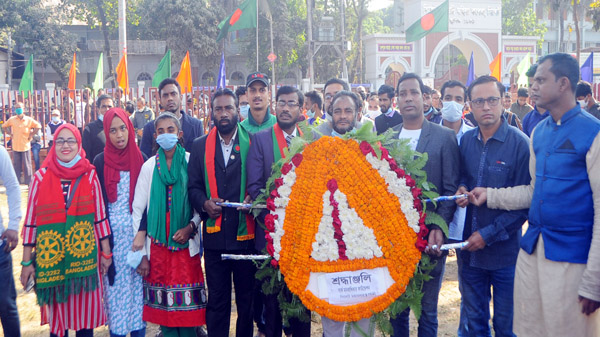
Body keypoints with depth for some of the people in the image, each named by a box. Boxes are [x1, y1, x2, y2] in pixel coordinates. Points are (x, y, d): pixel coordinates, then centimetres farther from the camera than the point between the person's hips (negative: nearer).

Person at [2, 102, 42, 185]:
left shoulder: (29, 120, -2)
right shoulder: (12, 120, 4)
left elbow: (38, 126, 1)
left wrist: (31, 135, -3)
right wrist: (10, 134, 6)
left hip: (26, 146, -2)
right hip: (15, 147, 2)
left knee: (27, 166, 2)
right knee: (16, 166, 9)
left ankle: (29, 183, 11)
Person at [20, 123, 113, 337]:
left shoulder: (90, 175, 0)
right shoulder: (41, 177, -2)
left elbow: (100, 216, 4)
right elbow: (30, 222, 1)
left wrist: (106, 252, 6)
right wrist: (26, 262, 2)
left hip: (84, 256, 0)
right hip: (51, 258, 0)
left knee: (85, 310, 8)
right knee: (57, 312, 10)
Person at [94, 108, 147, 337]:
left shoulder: (140, 159, 2)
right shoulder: (100, 161, 0)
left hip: (137, 230, 1)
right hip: (112, 233, -1)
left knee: (137, 281, 5)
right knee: (115, 283, 4)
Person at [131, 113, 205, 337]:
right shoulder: (149, 166, 4)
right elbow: (138, 209, 4)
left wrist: (191, 227, -13)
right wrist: (141, 253, -1)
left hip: (185, 241, -1)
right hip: (158, 243, 2)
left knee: (187, 301, 0)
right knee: (164, 301, 4)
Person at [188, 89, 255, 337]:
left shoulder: (252, 143, 2)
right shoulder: (200, 146, 8)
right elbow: (194, 186, 9)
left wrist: (253, 200, -16)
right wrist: (204, 203, -10)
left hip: (245, 234, -1)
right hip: (214, 235, 1)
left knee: (247, 298, 10)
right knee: (217, 300, 9)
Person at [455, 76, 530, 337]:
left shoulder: (520, 143, -12)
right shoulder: (466, 141, 3)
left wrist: (488, 234, -15)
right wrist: (462, 189, -6)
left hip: (504, 249, -4)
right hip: (469, 247, 5)